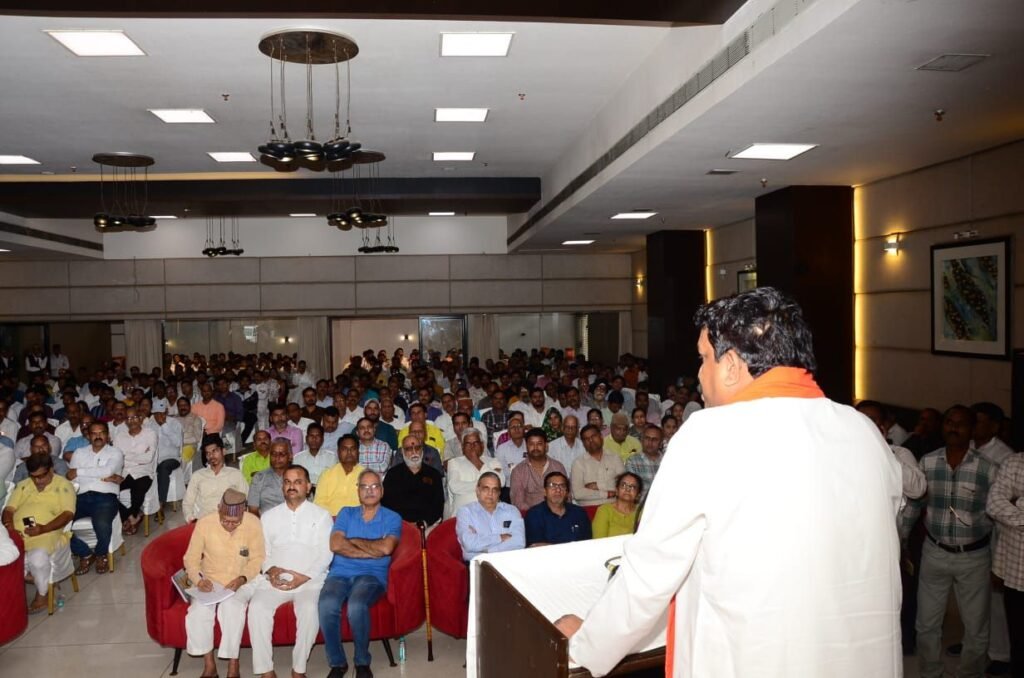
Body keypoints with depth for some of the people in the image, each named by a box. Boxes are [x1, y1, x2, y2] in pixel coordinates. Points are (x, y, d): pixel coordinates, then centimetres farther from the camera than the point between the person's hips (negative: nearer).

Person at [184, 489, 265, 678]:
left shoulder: (253, 523, -15)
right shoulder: (204, 523, -14)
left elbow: (258, 559, -6)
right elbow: (191, 559, -4)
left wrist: (241, 579, -21)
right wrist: (198, 580, -22)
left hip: (243, 582, -1)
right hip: (210, 582, 2)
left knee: (231, 606, -31)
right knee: (197, 611, -27)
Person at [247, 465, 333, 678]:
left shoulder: (321, 515, 9)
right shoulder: (268, 516, 18)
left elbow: (325, 554, 0)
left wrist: (303, 577, -12)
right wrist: (270, 570, -10)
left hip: (310, 579, -2)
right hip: (275, 579, 2)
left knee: (310, 609, -32)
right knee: (257, 606, -27)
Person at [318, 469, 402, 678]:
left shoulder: (392, 518, 9)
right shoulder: (346, 513, 16)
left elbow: (386, 548, -10)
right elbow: (335, 545, -1)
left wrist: (353, 541, 1)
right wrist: (372, 551, -6)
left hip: (372, 575, -2)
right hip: (340, 573, 2)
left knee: (356, 606, -35)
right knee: (327, 605, -31)